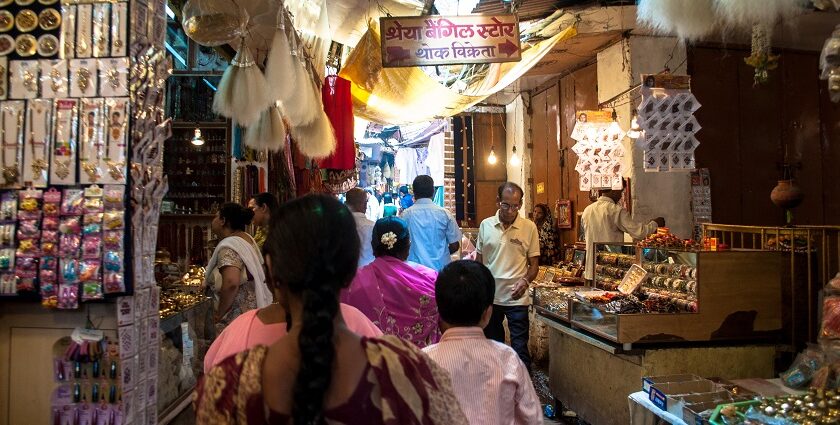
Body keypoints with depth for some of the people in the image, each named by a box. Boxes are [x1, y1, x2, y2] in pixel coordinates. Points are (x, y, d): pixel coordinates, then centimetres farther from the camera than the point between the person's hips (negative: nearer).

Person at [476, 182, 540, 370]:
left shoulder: (529, 227, -5)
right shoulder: (486, 225, 1)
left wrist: (525, 281, -20)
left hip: (517, 298, -3)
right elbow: (479, 261, 9)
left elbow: (534, 264, 0)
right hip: (489, 296, 3)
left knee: (520, 347, -2)